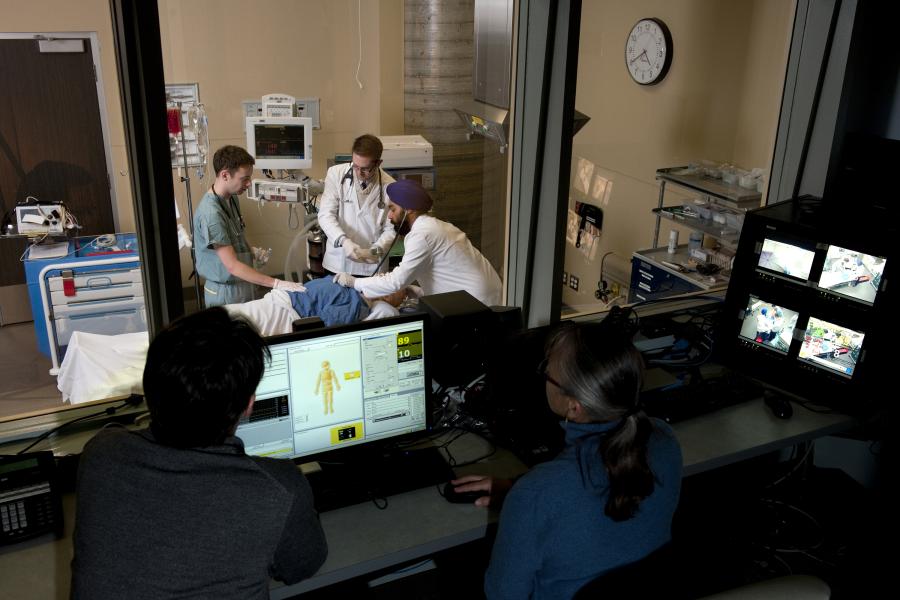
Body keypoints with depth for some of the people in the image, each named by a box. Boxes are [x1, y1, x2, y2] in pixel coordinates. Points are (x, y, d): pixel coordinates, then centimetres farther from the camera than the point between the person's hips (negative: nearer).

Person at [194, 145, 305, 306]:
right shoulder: (211, 213, -26)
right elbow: (232, 266, -26)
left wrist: (252, 251, 2)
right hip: (226, 293, -8)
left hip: (243, 285, 8)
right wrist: (277, 284, -28)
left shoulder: (232, 198, 1)